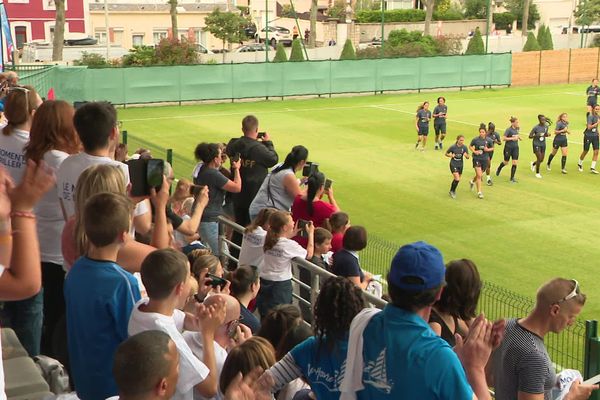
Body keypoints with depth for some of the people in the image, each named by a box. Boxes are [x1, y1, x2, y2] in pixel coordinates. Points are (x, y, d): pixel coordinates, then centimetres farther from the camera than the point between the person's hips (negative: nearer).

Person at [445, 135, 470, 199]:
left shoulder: (464, 147, -6)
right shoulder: (453, 147, -14)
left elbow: (467, 157, 0)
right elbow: (446, 153, -1)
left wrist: (466, 155, -24)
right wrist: (450, 155, -21)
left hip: (460, 164, 4)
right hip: (453, 164, -4)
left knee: (456, 179, 14)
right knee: (457, 179, -16)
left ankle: (452, 191, 38)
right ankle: (452, 191, 7)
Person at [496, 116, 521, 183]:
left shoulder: (517, 128, 4)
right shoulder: (508, 129, -17)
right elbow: (504, 138, -22)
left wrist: (518, 137, 5)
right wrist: (512, 138, -25)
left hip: (515, 147, 5)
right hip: (508, 147, -5)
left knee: (515, 163, -3)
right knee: (506, 162, 11)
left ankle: (512, 178, 6)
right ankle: (499, 169, 44)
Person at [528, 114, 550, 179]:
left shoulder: (546, 126, 1)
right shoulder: (536, 127, -15)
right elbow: (530, 136, -12)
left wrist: (547, 134, -7)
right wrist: (536, 135, -30)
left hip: (543, 144, 6)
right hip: (537, 144, -6)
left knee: (542, 160, 7)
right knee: (539, 159, -12)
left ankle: (533, 164, 41)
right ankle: (537, 173, 7)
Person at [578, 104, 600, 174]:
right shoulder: (590, 116, -17)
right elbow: (589, 127, -23)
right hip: (588, 136, -6)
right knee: (585, 151, 8)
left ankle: (593, 168, 1)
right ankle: (580, 164, 32)